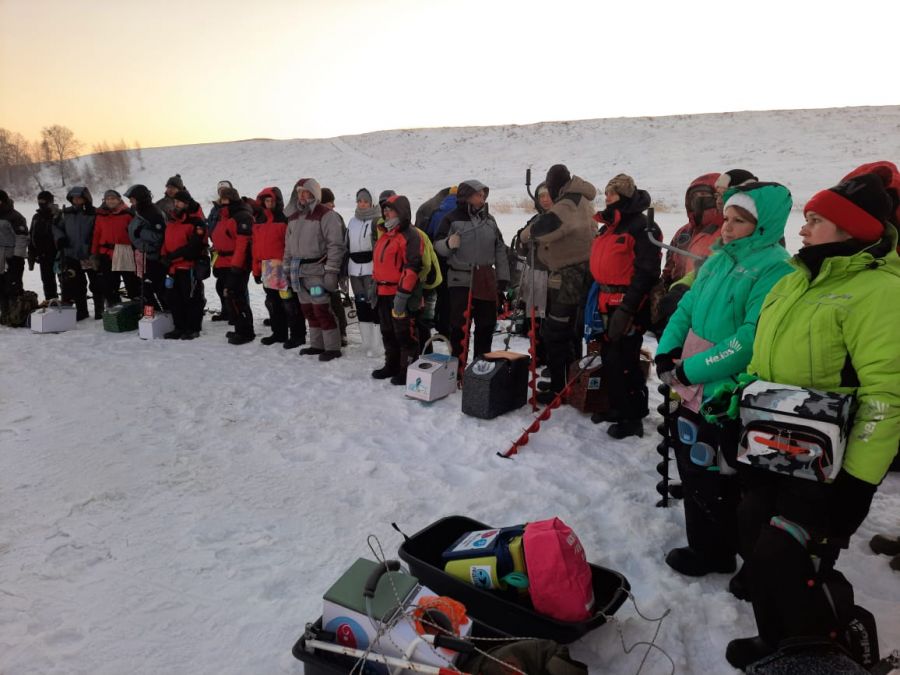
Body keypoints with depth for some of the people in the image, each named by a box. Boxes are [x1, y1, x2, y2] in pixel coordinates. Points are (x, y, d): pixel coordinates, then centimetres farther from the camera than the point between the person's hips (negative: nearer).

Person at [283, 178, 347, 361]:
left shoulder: (326, 215, -9)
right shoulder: (293, 216, 15)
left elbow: (336, 245, -14)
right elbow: (289, 245, 22)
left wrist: (331, 271, -18)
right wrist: (288, 268, 17)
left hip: (316, 270, -7)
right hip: (298, 271, 8)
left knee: (321, 309, -8)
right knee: (308, 310, 12)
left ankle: (332, 347, 2)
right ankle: (317, 345, 22)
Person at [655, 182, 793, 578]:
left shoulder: (774, 270, -18)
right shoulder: (719, 259, 8)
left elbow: (752, 338, -26)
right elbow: (687, 308, 12)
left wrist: (690, 370, -22)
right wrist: (667, 352, -4)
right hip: (693, 390, 9)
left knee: (712, 477, 7)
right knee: (691, 468, 22)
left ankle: (712, 553, 29)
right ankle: (705, 544, 42)